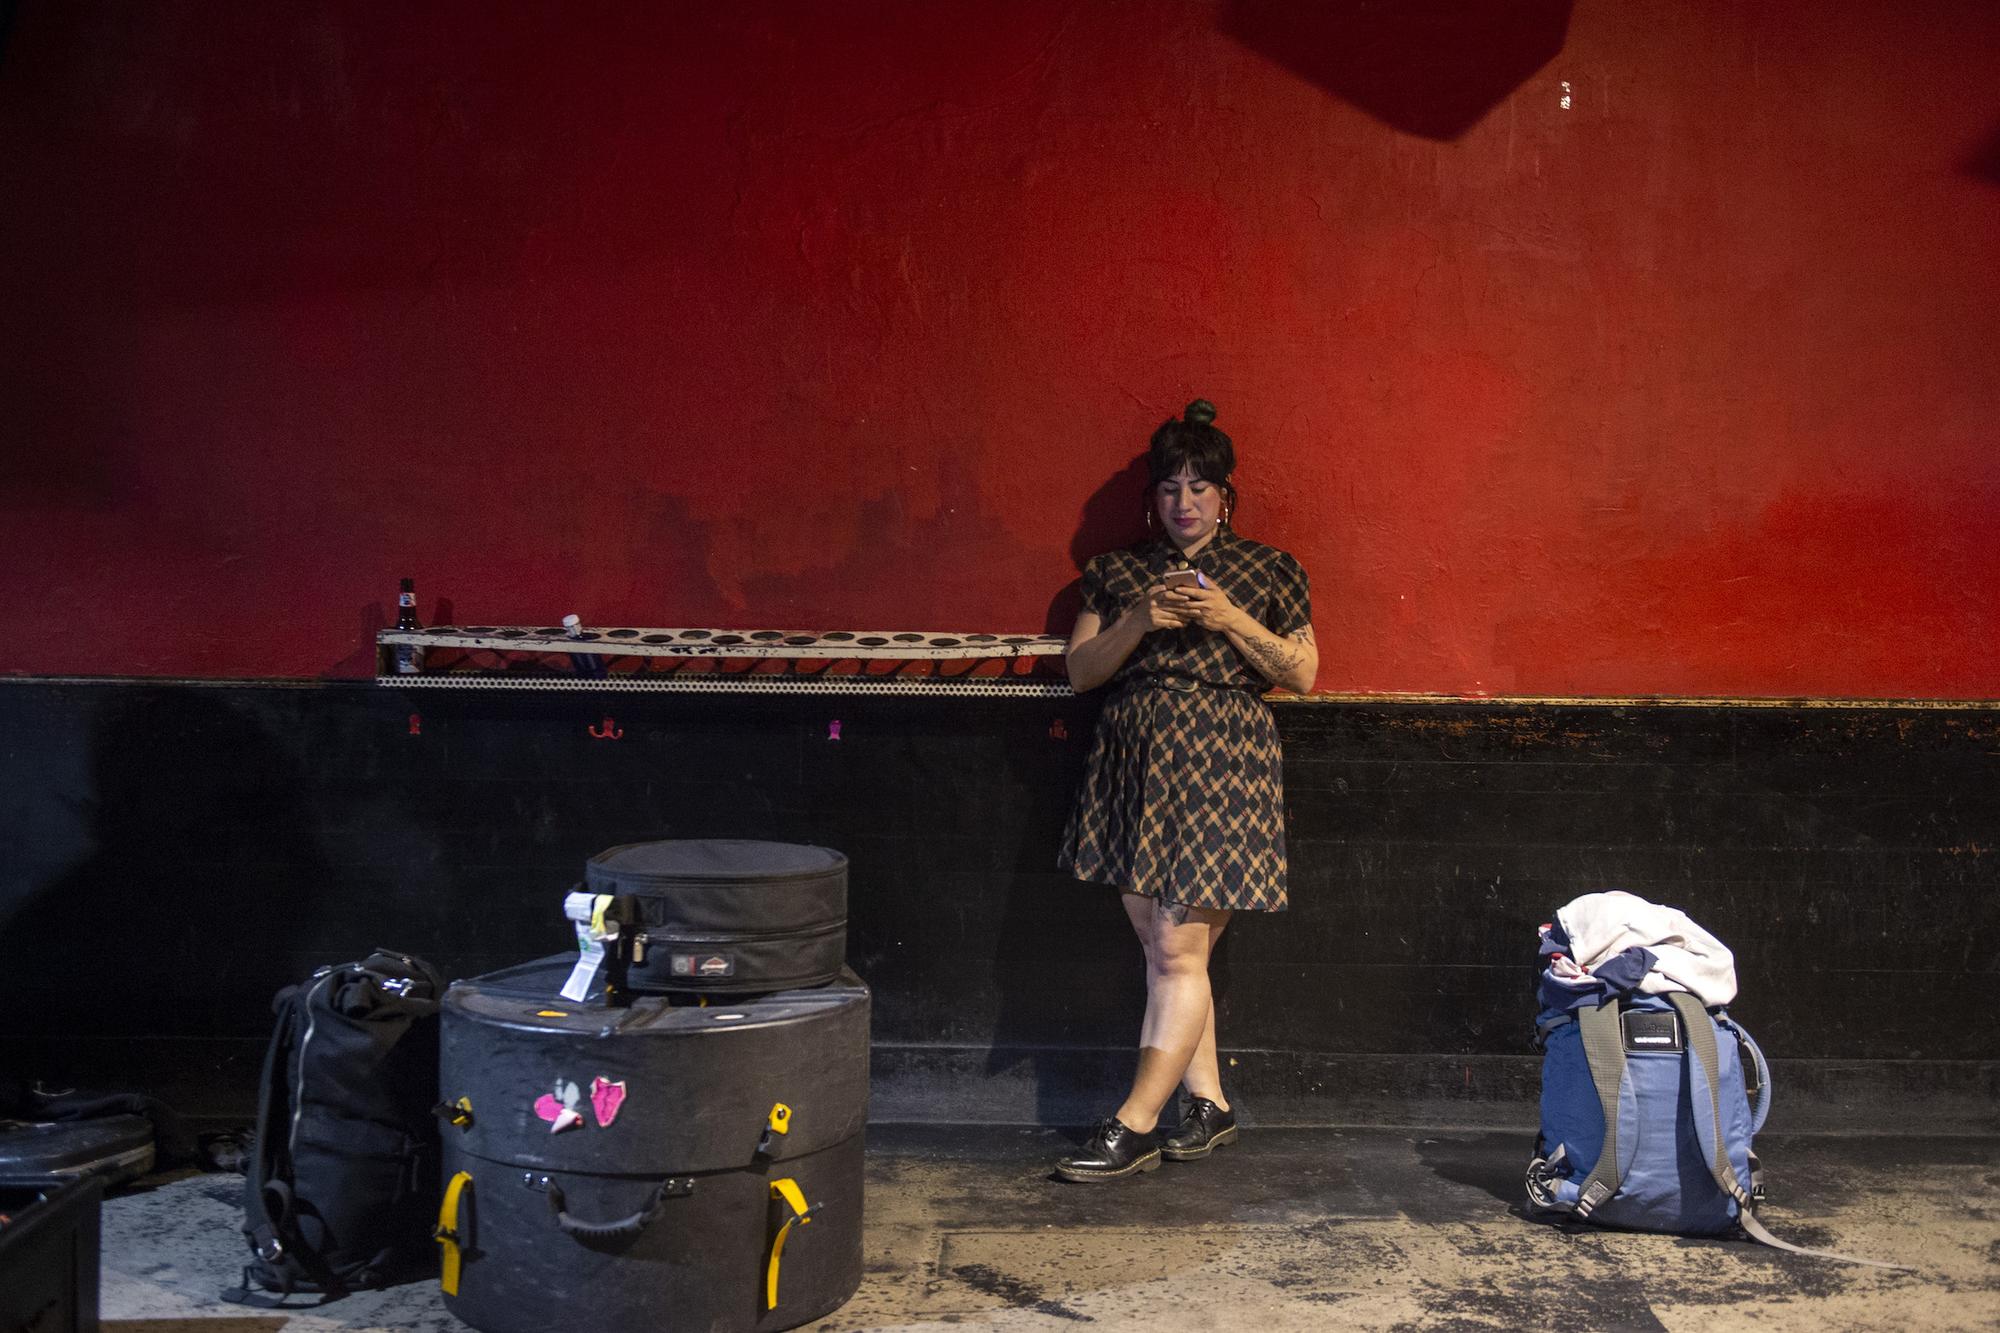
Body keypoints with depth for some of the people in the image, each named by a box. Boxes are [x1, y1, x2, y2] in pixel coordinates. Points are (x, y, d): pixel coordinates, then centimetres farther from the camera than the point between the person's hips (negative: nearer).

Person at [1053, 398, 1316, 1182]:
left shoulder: (1267, 572, 7)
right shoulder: (1120, 573, 13)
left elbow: (1303, 674, 4)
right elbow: (1080, 671, 8)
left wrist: (1231, 620, -9)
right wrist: (1140, 621, -8)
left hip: (1220, 764, -4)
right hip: (1135, 763, 4)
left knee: (1178, 951, -9)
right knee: (1161, 947, 5)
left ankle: (1135, 1124, -6)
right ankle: (1210, 1104, 17)